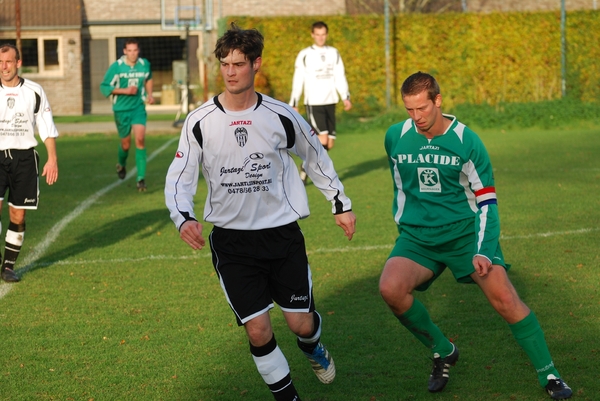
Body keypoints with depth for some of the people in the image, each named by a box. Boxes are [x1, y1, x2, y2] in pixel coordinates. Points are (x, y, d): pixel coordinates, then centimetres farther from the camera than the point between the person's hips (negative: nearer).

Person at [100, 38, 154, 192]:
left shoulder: (145, 64, -1)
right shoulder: (116, 67, -12)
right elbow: (104, 87, -9)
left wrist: (149, 94, 6)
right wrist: (125, 90, -19)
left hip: (138, 107, 1)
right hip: (121, 109, -1)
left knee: (140, 139, -17)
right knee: (126, 143, 9)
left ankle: (141, 178, -14)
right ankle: (121, 165, 45)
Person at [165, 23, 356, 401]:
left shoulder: (281, 116, -6)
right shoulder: (200, 122, -8)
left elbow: (316, 157, 10)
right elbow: (180, 177, -5)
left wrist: (341, 203, 15)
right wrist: (184, 218, -24)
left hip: (282, 233, 0)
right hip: (231, 239, 0)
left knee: (301, 323, 3)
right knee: (258, 330, -7)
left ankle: (312, 345, 41)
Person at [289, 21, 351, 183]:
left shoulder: (334, 53, 10)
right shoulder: (304, 55, -1)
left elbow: (340, 77, 11)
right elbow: (298, 81, 0)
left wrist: (346, 97, -1)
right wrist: (294, 104, -3)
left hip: (330, 103, 5)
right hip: (313, 104, -5)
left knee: (329, 144, 3)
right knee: (323, 140, -17)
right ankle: (305, 168, 0)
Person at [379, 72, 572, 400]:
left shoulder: (466, 141, -9)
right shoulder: (395, 138, 0)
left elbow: (486, 200, -5)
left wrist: (483, 250, -16)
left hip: (465, 231, -2)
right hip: (418, 237, 2)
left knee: (503, 297, -18)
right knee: (390, 288, -25)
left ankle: (548, 375, -1)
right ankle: (443, 353, 1)